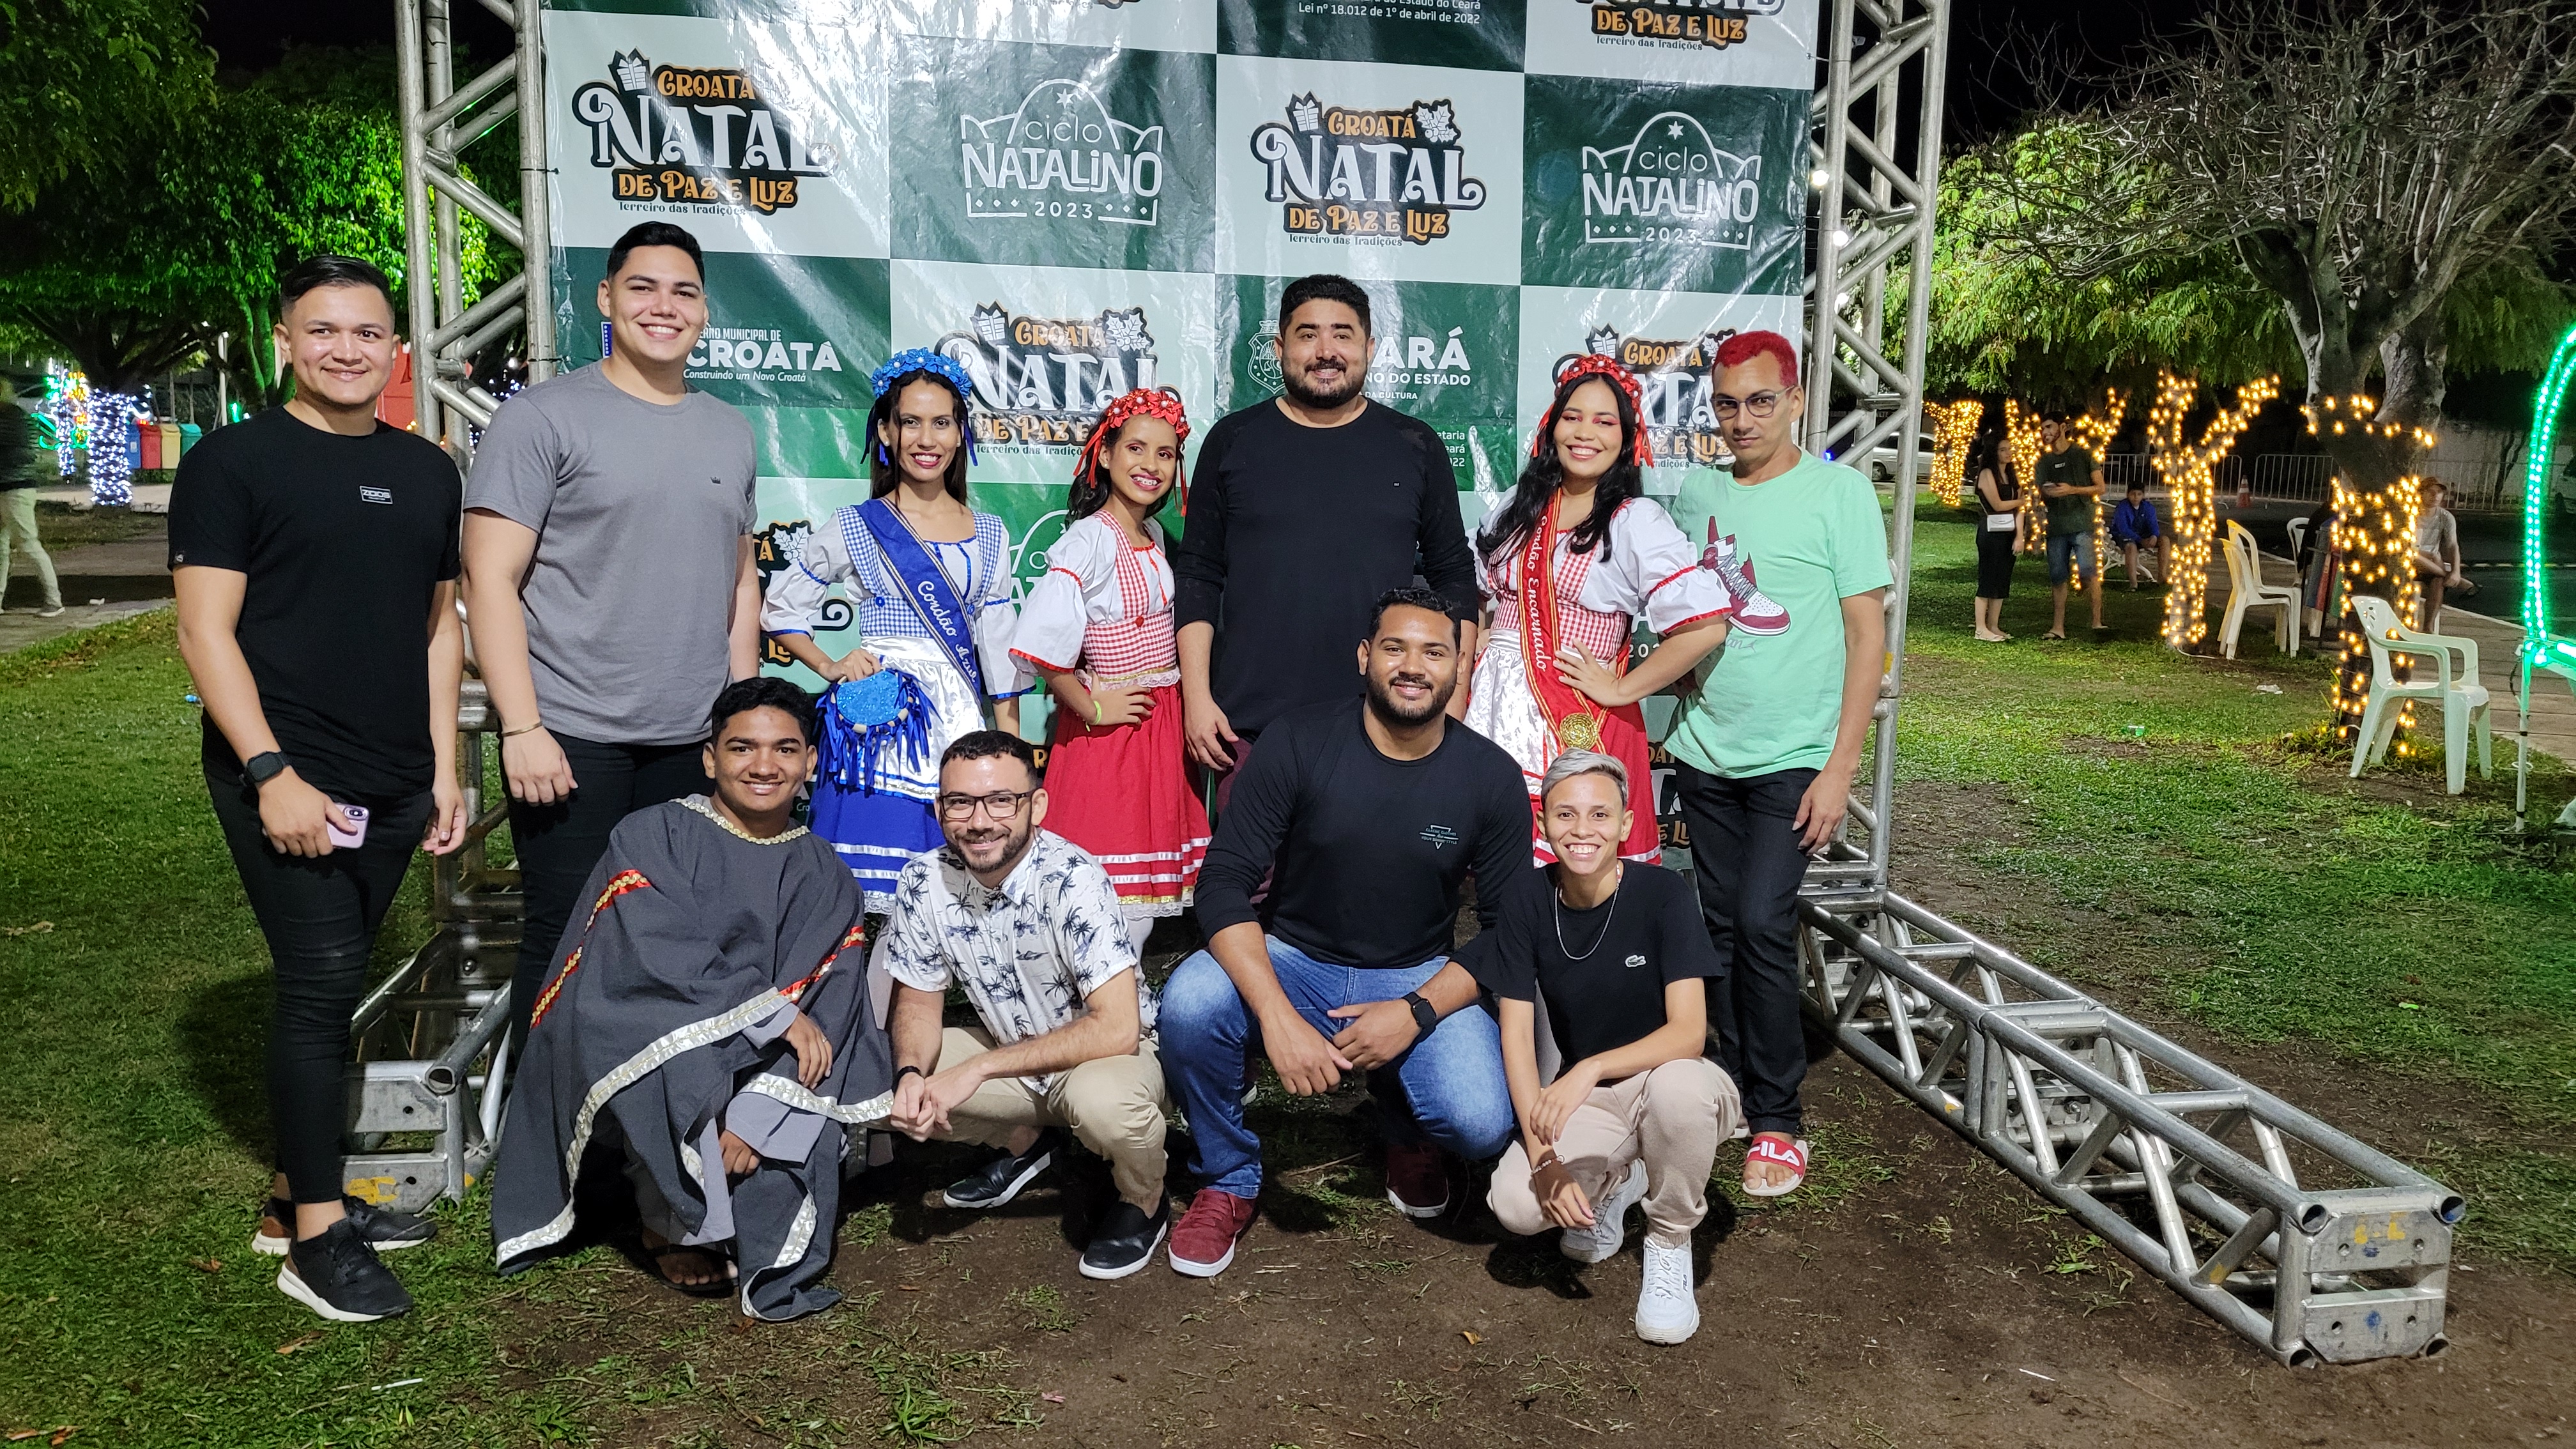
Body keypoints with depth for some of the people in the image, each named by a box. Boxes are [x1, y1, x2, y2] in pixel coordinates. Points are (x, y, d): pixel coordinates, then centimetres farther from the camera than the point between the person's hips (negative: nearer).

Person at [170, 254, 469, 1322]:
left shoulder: (425, 471, 15)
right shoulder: (235, 461, -2)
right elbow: (206, 632, -8)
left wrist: (445, 773, 12)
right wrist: (271, 774, -16)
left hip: (393, 787, 5)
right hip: (285, 780, -5)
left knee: (331, 989, 11)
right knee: (320, 984, -7)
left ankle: (298, 1197, 23)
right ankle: (315, 1238, 3)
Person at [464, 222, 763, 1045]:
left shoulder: (730, 431, 14)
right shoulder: (543, 418, -3)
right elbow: (489, 581, -8)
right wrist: (522, 728, -15)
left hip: (695, 740, 5)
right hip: (571, 738, -5)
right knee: (565, 940, 1)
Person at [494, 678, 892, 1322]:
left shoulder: (824, 877, 6)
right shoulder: (649, 839, -3)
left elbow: (828, 1009, -6)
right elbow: (660, 959, -18)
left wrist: (755, 1118, -20)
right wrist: (775, 1015, -19)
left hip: (760, 1072, 3)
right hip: (638, 1075, -2)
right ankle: (674, 1223, -9)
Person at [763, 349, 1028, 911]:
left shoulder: (990, 536, 11)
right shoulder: (855, 526, 3)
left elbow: (999, 647, 12)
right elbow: (780, 610, 10)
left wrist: (1011, 743, 9)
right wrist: (830, 667, -4)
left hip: (959, 721, 3)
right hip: (879, 715, -2)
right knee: (874, 884, -4)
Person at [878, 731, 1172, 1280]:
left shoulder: (1073, 880, -28)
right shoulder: (924, 881, -12)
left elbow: (1116, 1028, -33)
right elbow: (918, 1002, 1)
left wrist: (978, 1069, -30)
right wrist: (910, 1075, -22)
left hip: (1112, 1052, -6)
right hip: (1010, 1055, 6)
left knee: (1104, 1099, -39)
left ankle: (1144, 1203, -3)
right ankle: (1029, 1142, 15)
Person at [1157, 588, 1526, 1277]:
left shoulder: (1492, 776, -7)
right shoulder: (1299, 742, -12)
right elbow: (1224, 882, -16)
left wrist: (1416, 1013, -19)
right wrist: (1278, 1017, -29)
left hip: (1418, 980, 1)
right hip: (1290, 961, 0)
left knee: (1482, 1123, -26)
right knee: (1189, 1001, -32)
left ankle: (1409, 1133, 17)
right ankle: (1228, 1179, -1)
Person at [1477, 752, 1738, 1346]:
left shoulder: (1661, 893, -18)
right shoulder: (1528, 900, -9)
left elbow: (1689, 1031, -24)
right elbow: (1516, 1032, -10)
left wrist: (1590, 1069, -38)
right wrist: (1543, 1156, -20)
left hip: (1667, 1081, -2)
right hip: (1584, 1101, 3)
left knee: (1678, 1085, -39)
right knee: (1516, 1204, -25)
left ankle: (1669, 1244, -10)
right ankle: (1615, 1184, 11)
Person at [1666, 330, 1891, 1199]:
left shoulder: (1839, 492, -5)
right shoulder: (1697, 497, 8)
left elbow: (1868, 636, -7)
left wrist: (1840, 769, -12)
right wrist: (1673, 729, 9)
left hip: (1794, 759, -4)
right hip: (1705, 754, 4)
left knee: (1763, 927, -10)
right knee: (1720, 927, 9)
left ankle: (1777, 1119, 4)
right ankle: (1732, 1086, 23)